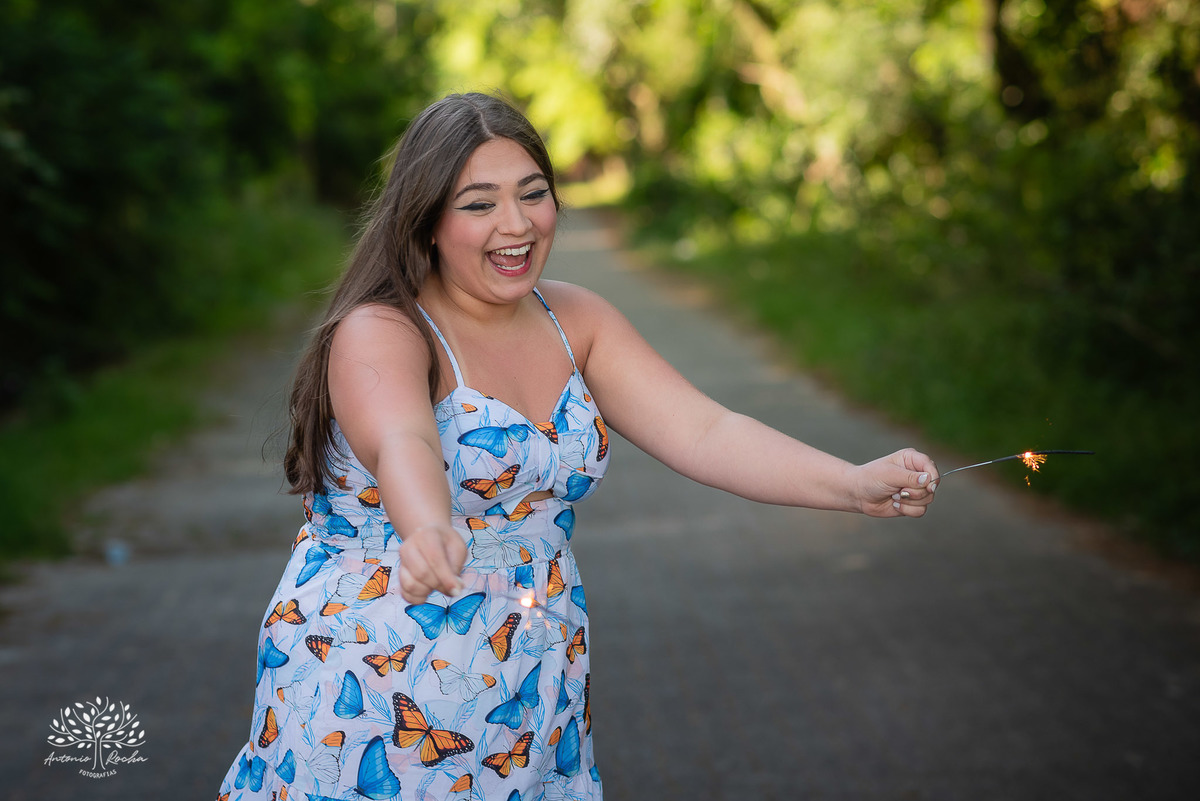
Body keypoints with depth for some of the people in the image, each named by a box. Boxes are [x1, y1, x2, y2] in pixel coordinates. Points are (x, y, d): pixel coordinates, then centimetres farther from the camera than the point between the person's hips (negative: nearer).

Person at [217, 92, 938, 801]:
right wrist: (429, 533, -60)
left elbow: (702, 431, -8)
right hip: (377, 698, -5)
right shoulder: (379, 334, -17)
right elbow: (403, 445, -38)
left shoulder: (575, 321, 2)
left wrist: (855, 484, -22)